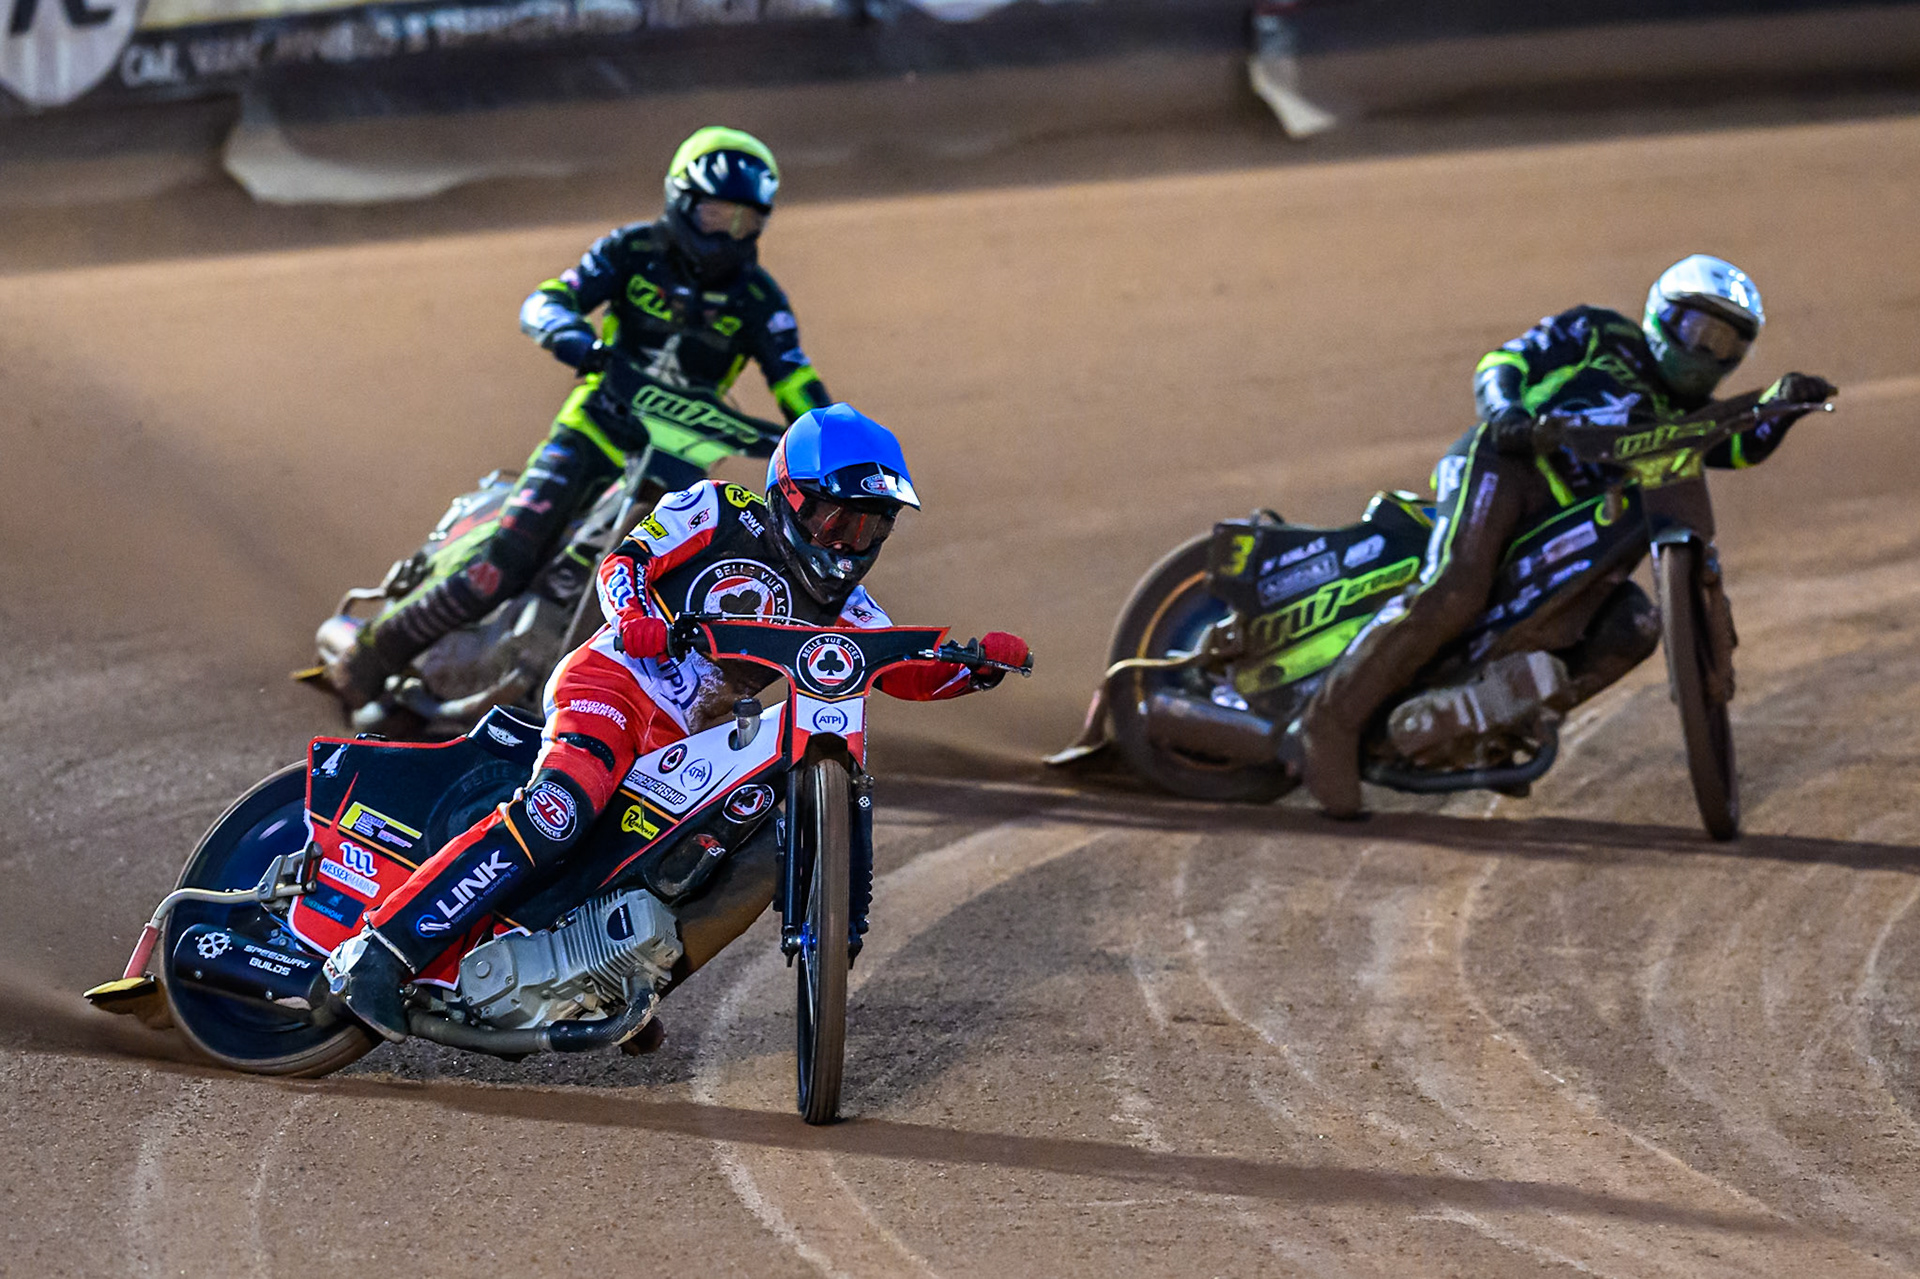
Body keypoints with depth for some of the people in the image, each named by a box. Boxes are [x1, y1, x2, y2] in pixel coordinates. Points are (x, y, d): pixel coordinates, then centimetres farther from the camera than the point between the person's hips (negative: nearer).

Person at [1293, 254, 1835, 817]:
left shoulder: (1683, 415, 28)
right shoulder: (1598, 334, 15)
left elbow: (1743, 444, 10)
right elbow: (1502, 363, 7)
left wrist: (1782, 402, -10)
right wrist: (1504, 411, -15)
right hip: (1501, 461, -6)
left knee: (1636, 625, -16)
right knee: (1456, 588, -32)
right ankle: (1333, 717, -31)